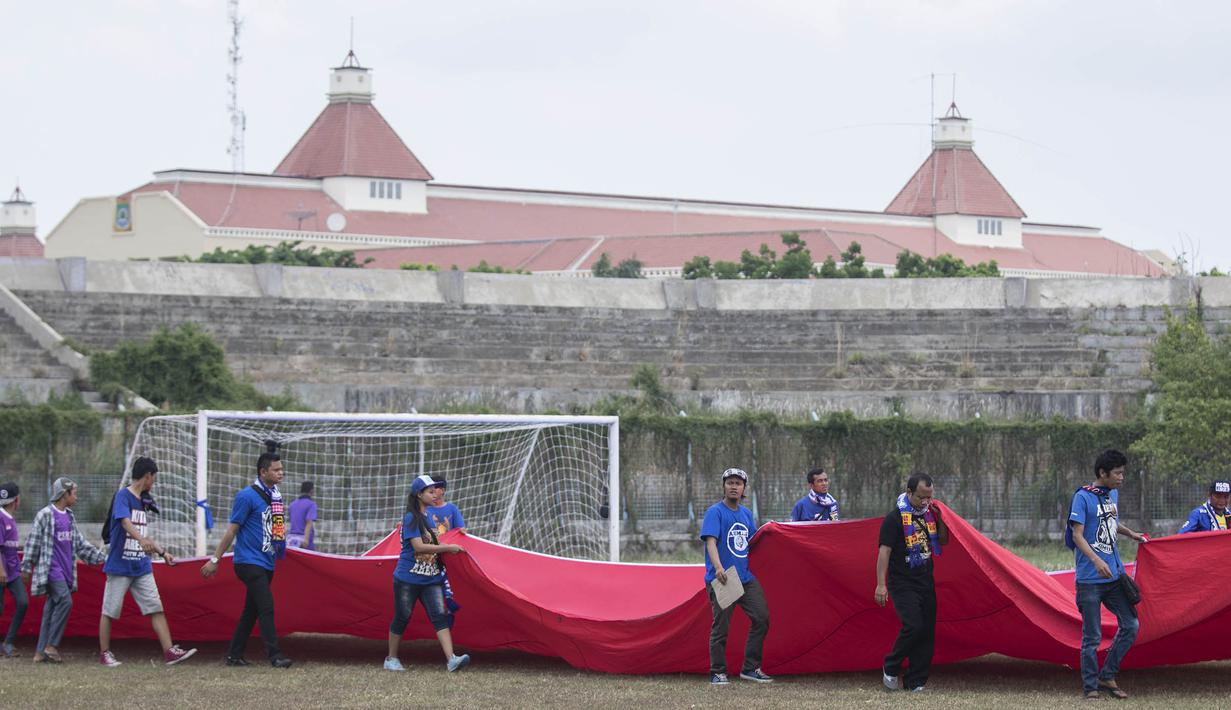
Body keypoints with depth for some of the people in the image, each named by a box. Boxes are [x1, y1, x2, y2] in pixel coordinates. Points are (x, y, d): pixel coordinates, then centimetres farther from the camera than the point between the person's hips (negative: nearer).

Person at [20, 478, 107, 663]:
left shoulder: (69, 517, 15)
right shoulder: (45, 515, -7)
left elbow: (80, 543, 20)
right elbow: (33, 542, -5)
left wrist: (103, 557, 18)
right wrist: (26, 567, -5)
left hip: (66, 570, 7)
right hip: (51, 569, -7)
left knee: (52, 609, 6)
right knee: (65, 601, -19)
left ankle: (41, 652, 7)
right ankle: (51, 646, -13)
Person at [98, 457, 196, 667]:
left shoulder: (144, 500, 15)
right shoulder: (122, 496, -10)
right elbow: (125, 522, -28)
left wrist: (162, 552, 27)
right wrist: (142, 540, -44)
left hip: (142, 567, 7)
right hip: (120, 565, -7)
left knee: (156, 608, -2)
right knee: (109, 610, 3)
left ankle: (169, 651, -6)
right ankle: (104, 654, 12)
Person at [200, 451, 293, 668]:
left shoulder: (276, 496, 12)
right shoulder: (247, 496, -11)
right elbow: (232, 530, -9)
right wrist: (215, 560, -9)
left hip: (266, 563, 8)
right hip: (249, 562, -8)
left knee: (251, 610, 11)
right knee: (266, 607, -15)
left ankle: (234, 655, 17)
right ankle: (275, 656, -17)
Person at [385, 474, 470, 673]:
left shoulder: (431, 515, 12)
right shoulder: (411, 518, -11)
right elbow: (418, 546, -21)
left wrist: (450, 548, 11)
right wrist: (447, 548, -21)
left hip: (431, 579, 6)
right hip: (408, 579, -6)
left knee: (440, 616, -8)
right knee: (401, 618, 5)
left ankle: (451, 659, -20)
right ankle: (391, 659, 20)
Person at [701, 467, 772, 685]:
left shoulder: (746, 513, 16)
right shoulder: (715, 512, -7)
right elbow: (711, 541, -21)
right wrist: (718, 567, -34)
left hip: (746, 578, 7)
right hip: (721, 579, -7)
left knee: (761, 617, 0)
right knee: (721, 626, -4)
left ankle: (751, 668, 10)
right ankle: (718, 673, 7)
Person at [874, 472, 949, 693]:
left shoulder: (929, 513, 8)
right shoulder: (895, 518, -12)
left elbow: (943, 541, 18)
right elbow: (884, 551, -13)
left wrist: (939, 520, -1)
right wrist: (881, 584, -19)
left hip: (926, 581, 6)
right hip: (903, 583, -6)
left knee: (927, 631, 2)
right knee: (913, 626, -19)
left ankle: (916, 682, 8)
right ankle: (891, 669, 3)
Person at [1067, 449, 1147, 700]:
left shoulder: (1113, 494, 12)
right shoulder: (1083, 497, -11)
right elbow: (1077, 534, -18)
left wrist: (1132, 535, 36)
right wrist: (1096, 560, -30)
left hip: (1115, 575, 7)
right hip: (1090, 579, -7)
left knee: (1130, 625, 4)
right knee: (1092, 636, -3)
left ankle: (1107, 676, 16)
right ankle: (1090, 688, 7)